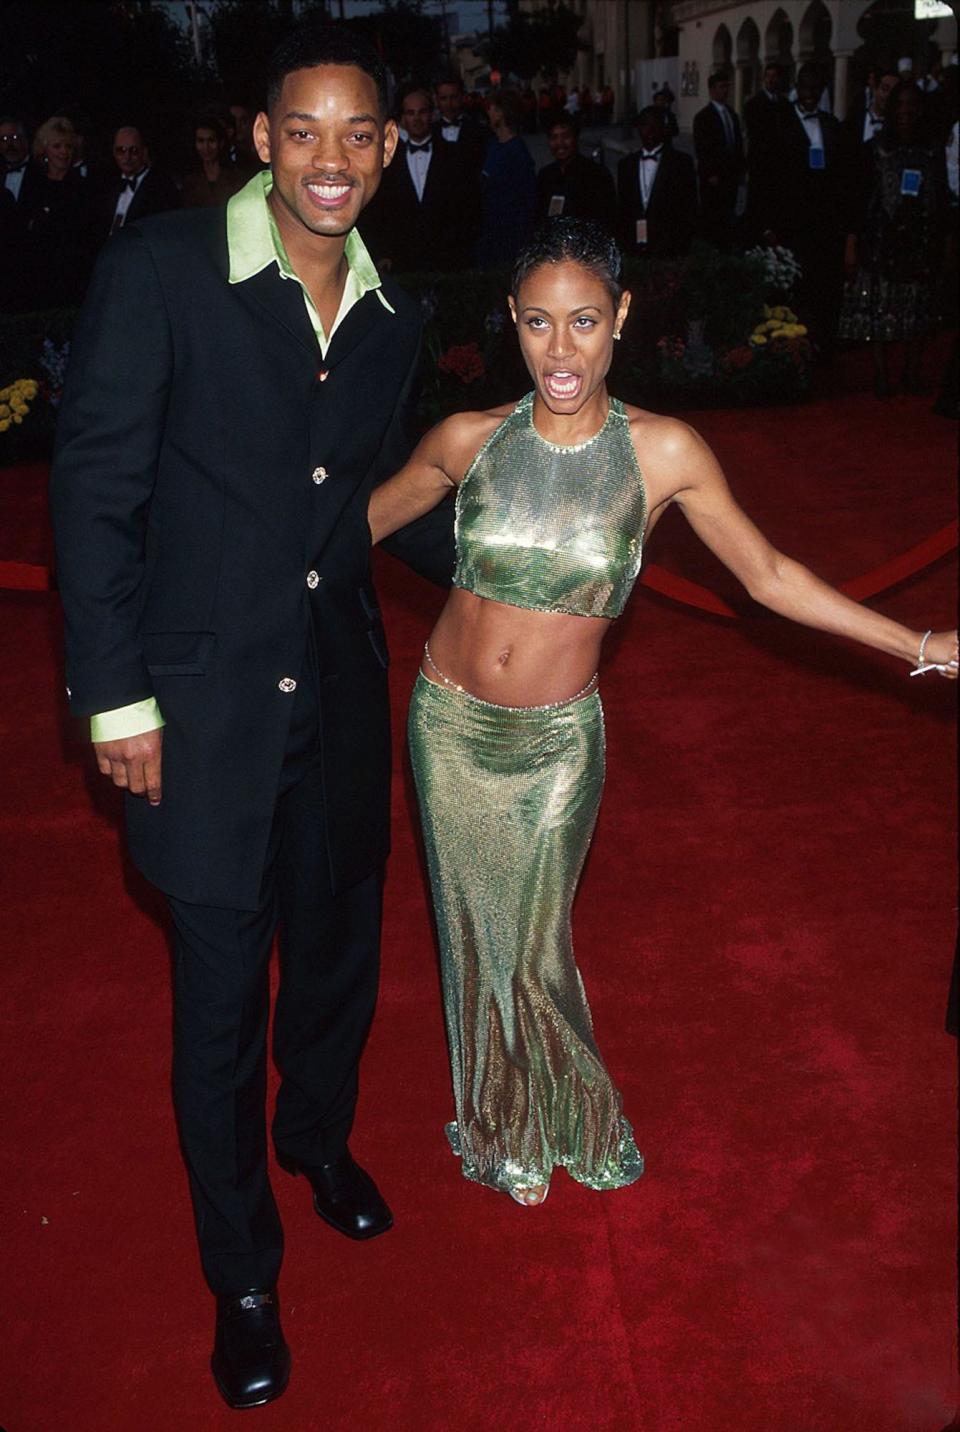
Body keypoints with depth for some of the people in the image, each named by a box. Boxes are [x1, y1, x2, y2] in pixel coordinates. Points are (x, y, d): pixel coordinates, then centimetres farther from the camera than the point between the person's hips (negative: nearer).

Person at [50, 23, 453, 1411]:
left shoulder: (392, 316, 5)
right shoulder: (158, 269, -12)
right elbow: (96, 489, -11)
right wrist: (116, 698, -13)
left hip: (340, 696, 5)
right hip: (204, 706, -5)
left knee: (339, 946, 21)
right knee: (222, 996, 8)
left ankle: (318, 1136, 52)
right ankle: (242, 1273, 30)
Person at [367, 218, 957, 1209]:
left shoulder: (664, 453, -12)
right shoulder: (468, 441, -9)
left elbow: (768, 576, -3)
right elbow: (355, 524, 6)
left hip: (555, 743, -1)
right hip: (450, 726, 1)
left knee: (535, 947, 9)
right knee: (475, 936, 15)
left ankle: (556, 1123, 42)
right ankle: (505, 1129, 42)